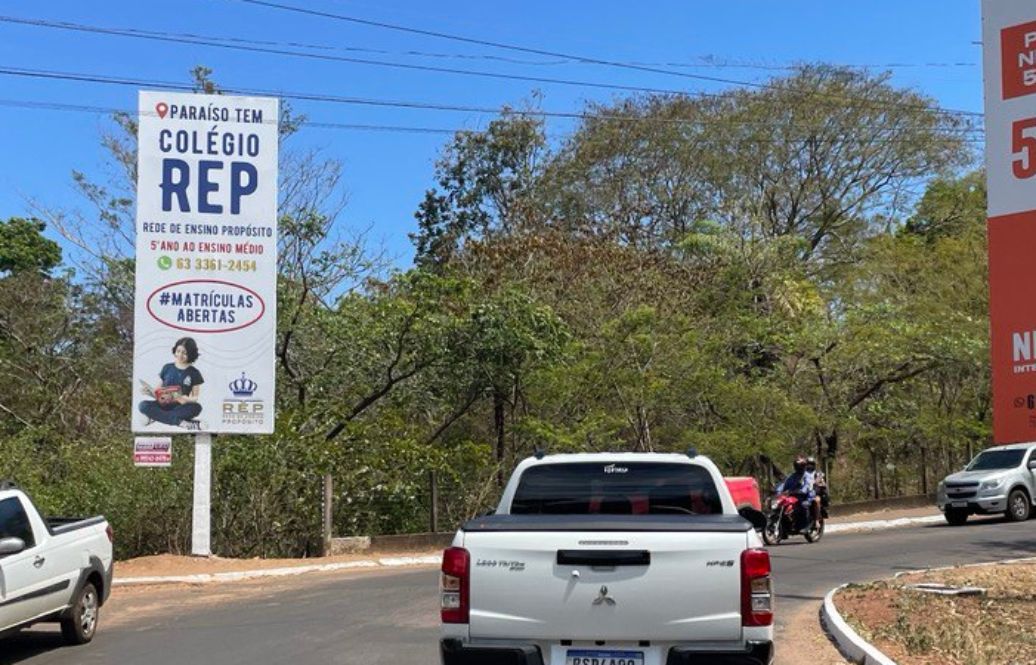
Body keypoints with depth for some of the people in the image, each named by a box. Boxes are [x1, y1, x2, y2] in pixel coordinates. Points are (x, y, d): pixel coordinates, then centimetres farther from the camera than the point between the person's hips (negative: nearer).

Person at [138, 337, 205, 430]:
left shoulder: (194, 373, 3)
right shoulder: (167, 368, 7)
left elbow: (195, 398, 2)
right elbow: (158, 392, 9)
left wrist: (186, 400, -20)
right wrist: (149, 392, -13)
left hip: (181, 408, -1)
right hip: (163, 405, 1)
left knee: (196, 408, -34)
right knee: (143, 406, -29)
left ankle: (154, 417, -30)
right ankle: (181, 422, -36)